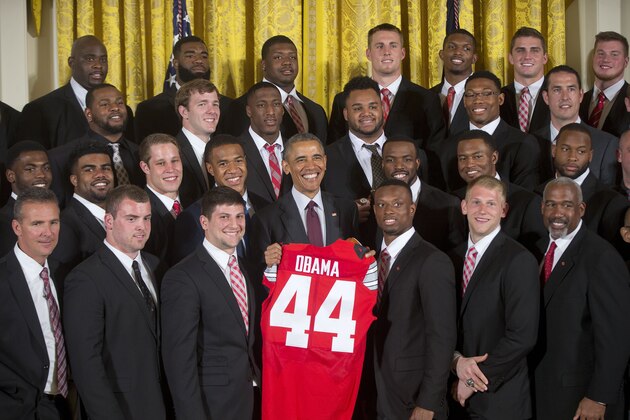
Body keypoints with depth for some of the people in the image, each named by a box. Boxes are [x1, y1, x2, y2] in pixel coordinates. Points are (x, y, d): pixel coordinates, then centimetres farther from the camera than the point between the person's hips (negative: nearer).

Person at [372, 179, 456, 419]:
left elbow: (442, 338, -16)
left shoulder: (432, 262, -13)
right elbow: (376, 325, 9)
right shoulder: (373, 257, 8)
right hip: (378, 396, 6)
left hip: (414, 398, -6)